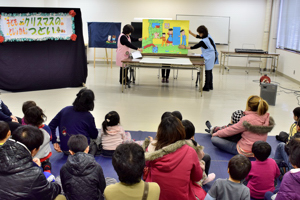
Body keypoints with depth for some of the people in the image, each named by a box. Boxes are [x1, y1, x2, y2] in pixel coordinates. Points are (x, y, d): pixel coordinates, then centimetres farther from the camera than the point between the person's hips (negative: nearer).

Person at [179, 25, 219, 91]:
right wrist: (191, 33, 13)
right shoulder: (208, 36, 3)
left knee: (207, 72, -1)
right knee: (210, 71, 16)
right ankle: (210, 86, 25)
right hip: (213, 56, 9)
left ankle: (206, 87, 6)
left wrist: (184, 47, -8)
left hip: (209, 57, -9)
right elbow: (198, 36, 19)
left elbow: (194, 47, -15)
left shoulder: (204, 41, -23)